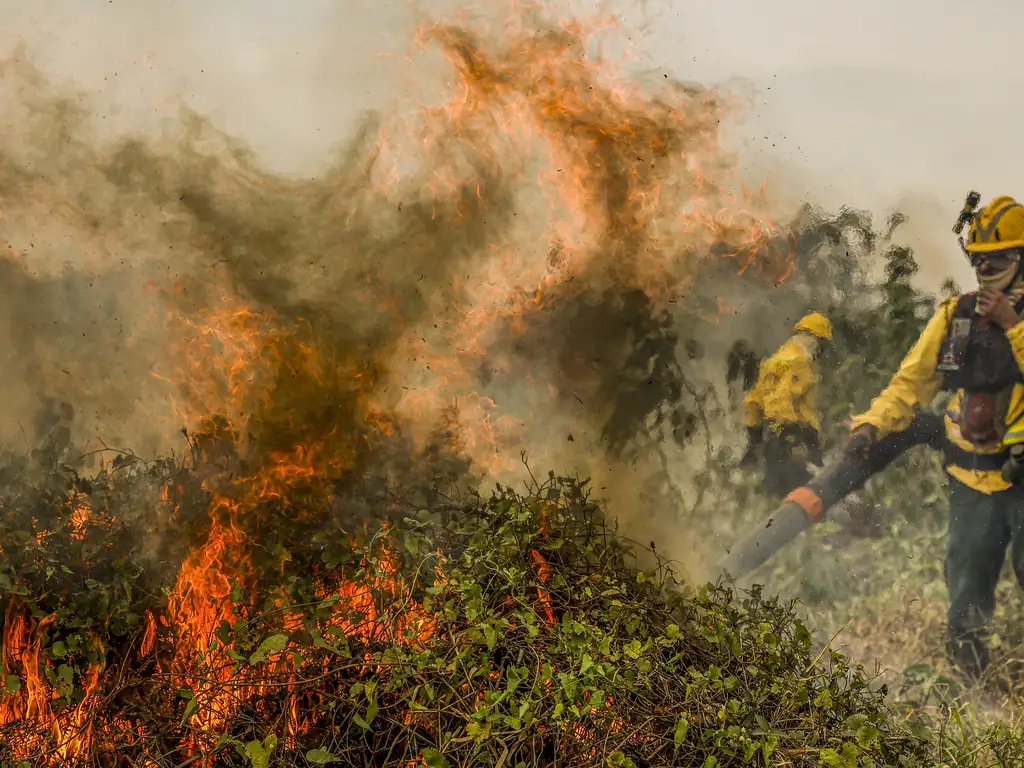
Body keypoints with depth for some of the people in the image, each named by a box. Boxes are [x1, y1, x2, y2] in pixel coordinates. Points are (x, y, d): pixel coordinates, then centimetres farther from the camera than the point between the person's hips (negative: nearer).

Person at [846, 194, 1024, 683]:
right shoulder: (955, 316, 7)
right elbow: (912, 381, 7)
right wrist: (871, 423, -5)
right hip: (974, 480, 3)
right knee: (967, 594, 10)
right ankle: (969, 675, 27)